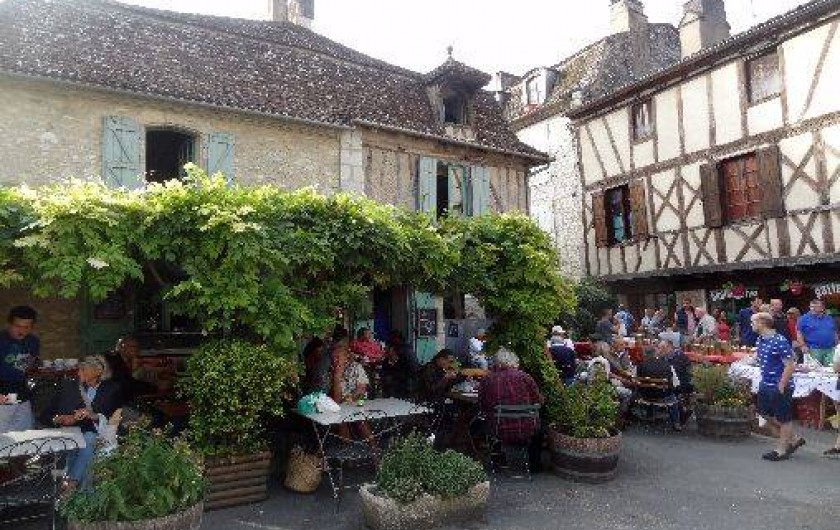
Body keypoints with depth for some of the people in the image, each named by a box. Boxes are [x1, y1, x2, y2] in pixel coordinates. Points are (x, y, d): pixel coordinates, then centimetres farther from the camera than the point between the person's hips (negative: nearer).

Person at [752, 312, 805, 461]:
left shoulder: (780, 342, -22)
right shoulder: (760, 340, 4)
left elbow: (790, 366, -22)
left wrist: (781, 387, -19)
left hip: (780, 386, -9)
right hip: (765, 385, 9)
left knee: (784, 418, 7)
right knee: (766, 413, 19)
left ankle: (781, 450, 21)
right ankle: (794, 439, 35)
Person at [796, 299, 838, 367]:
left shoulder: (829, 318, 13)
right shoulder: (804, 319, -1)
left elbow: (834, 333, 20)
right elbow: (799, 333, -5)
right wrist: (803, 346, -14)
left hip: (830, 350, 4)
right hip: (813, 350, -4)